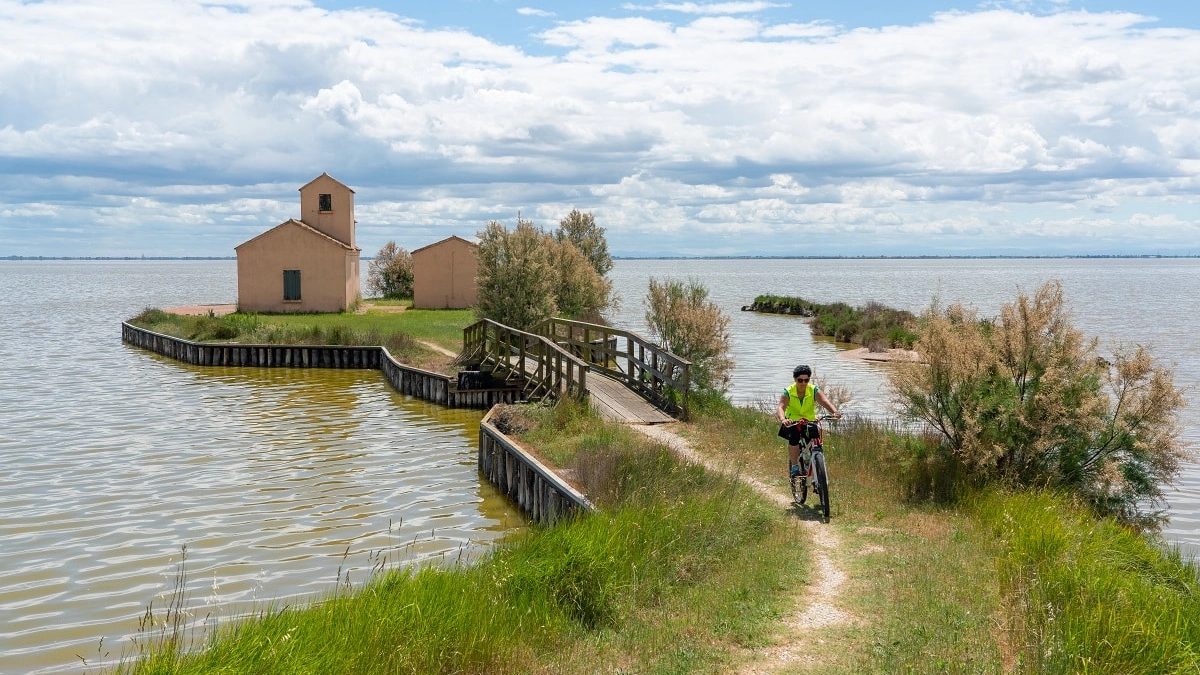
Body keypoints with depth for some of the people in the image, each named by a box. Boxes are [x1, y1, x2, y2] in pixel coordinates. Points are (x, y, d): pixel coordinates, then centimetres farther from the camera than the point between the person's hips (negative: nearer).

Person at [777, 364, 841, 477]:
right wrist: (783, 419, -52)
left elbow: (825, 401, -29)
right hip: (792, 423, -2)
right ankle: (794, 466, -17)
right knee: (794, 437, -30)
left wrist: (835, 412, -50)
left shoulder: (814, 390, -12)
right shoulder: (788, 392, -15)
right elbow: (780, 407, -30)